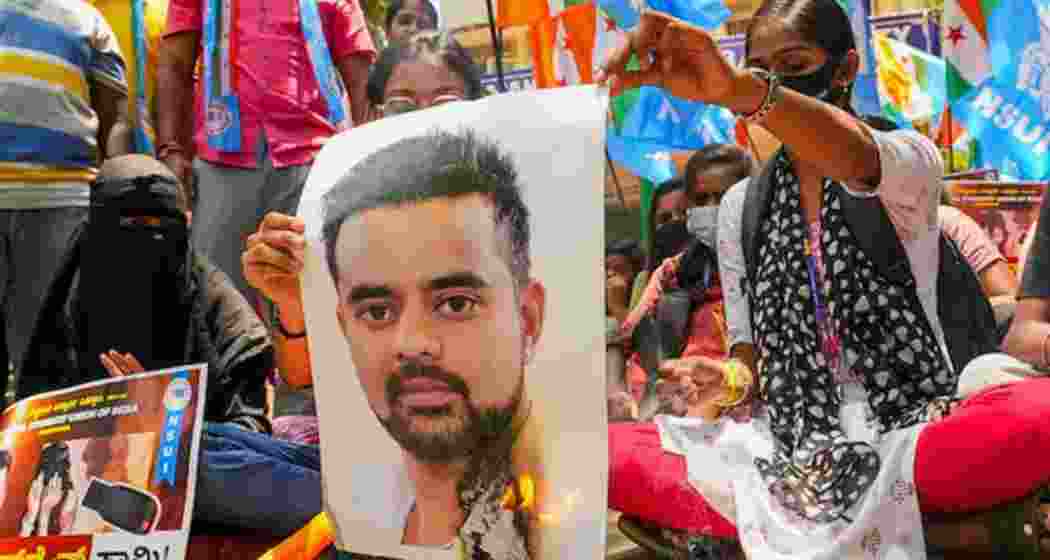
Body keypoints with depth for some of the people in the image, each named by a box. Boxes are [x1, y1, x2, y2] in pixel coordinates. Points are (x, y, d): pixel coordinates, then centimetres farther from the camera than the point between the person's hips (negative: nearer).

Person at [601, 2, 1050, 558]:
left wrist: (736, 89, -47)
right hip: (789, 450, 2)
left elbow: (855, 161, -28)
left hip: (913, 432, -2)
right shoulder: (740, 206, 11)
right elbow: (750, 349, 11)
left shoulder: (908, 161, -1)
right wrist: (730, 379, -15)